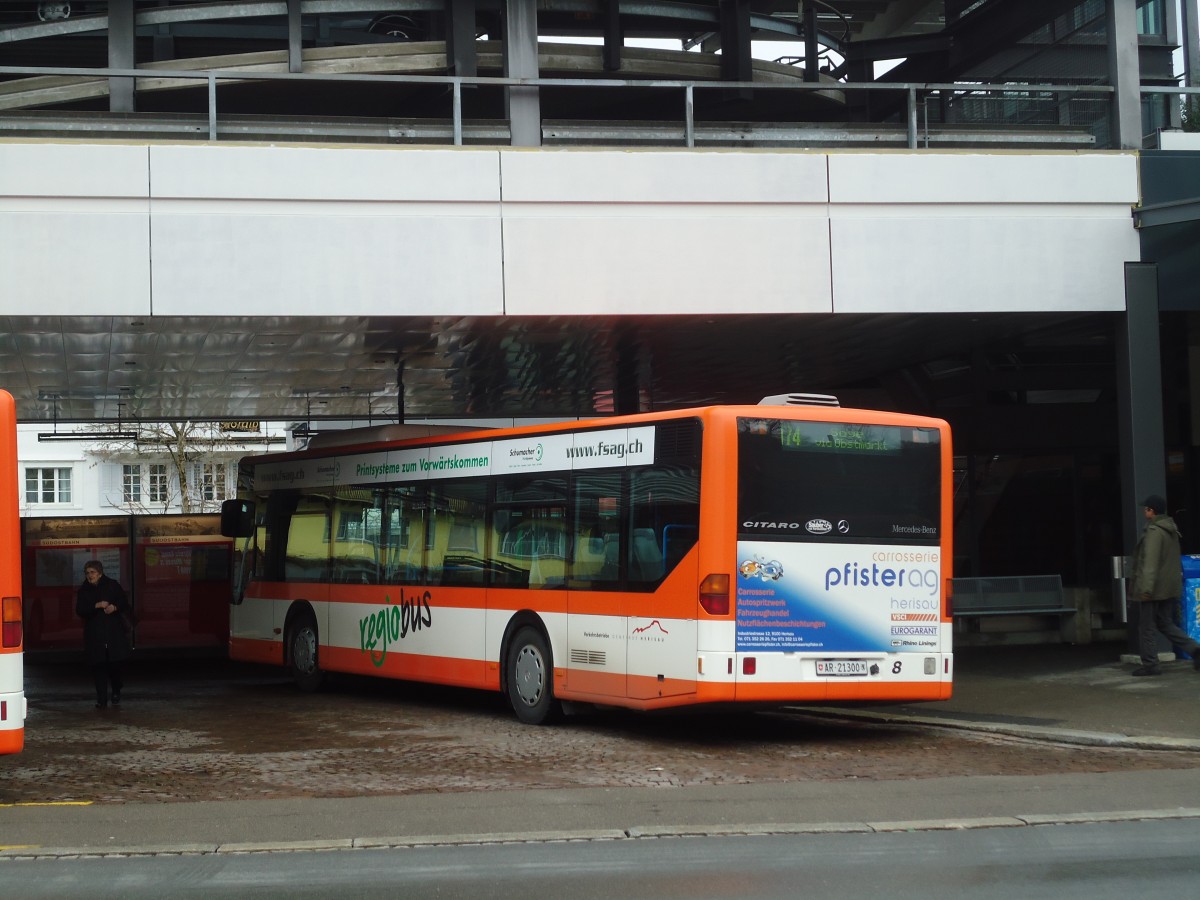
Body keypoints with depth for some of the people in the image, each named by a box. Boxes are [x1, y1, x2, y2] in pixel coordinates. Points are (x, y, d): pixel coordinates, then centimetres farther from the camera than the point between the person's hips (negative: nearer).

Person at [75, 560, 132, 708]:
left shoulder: (112, 586, 5)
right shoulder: (83, 591, 6)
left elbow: (124, 604, 8)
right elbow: (80, 610, -4)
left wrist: (115, 607, -14)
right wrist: (97, 605, -17)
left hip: (114, 632, -1)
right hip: (94, 634, 1)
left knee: (115, 664, -1)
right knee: (98, 667, -3)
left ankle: (116, 692, 24)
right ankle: (101, 699, 2)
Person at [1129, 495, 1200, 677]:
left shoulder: (1154, 532, -17)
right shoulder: (1171, 530, 12)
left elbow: (1150, 562, -24)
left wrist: (1146, 587, -26)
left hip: (1154, 588, -9)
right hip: (1171, 586, 9)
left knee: (1147, 627, 1)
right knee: (1165, 622, 15)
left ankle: (1150, 664, 3)